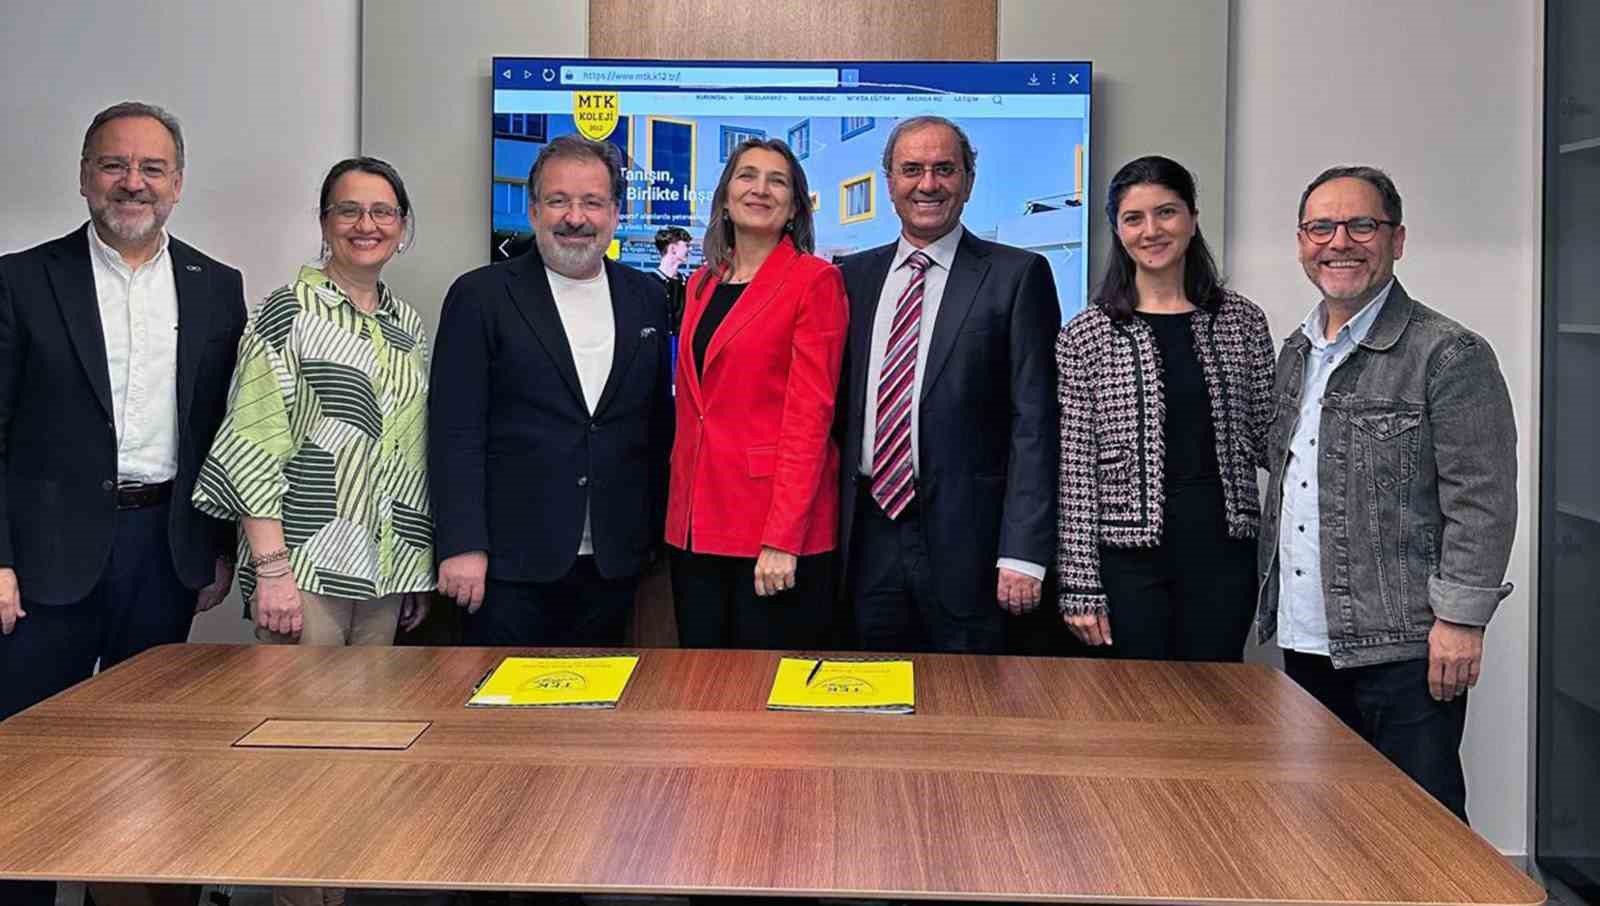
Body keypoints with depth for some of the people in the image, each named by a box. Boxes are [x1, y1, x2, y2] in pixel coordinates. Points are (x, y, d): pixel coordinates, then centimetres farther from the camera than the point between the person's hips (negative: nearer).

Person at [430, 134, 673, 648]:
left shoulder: (645, 298, 10)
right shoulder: (480, 297, -2)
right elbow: (456, 432, -7)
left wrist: (655, 531, 10)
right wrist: (462, 547, -13)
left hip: (612, 564, 4)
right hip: (512, 564, -3)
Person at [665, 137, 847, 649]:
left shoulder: (815, 280, -5)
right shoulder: (702, 283, 14)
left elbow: (810, 412, -12)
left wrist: (782, 538, -18)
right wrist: (679, 508, 7)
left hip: (776, 523, -6)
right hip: (695, 522, 6)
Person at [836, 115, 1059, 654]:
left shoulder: (1017, 276, -2)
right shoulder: (854, 276, 11)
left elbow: (1034, 422, -7)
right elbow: (840, 405, 13)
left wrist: (1024, 552, -14)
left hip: (966, 540, -4)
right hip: (870, 534, 4)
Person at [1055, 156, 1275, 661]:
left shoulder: (1242, 321, 7)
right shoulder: (1087, 336, -2)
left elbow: (1269, 440, 11)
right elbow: (1074, 472, -4)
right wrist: (1079, 586, -7)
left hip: (1223, 552, 2)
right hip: (1129, 557, -2)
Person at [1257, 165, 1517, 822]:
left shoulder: (1449, 356, -10)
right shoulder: (1296, 354, 13)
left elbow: (1482, 501, -13)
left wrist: (1460, 618, -16)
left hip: (1403, 650, -7)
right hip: (1304, 641, 7)